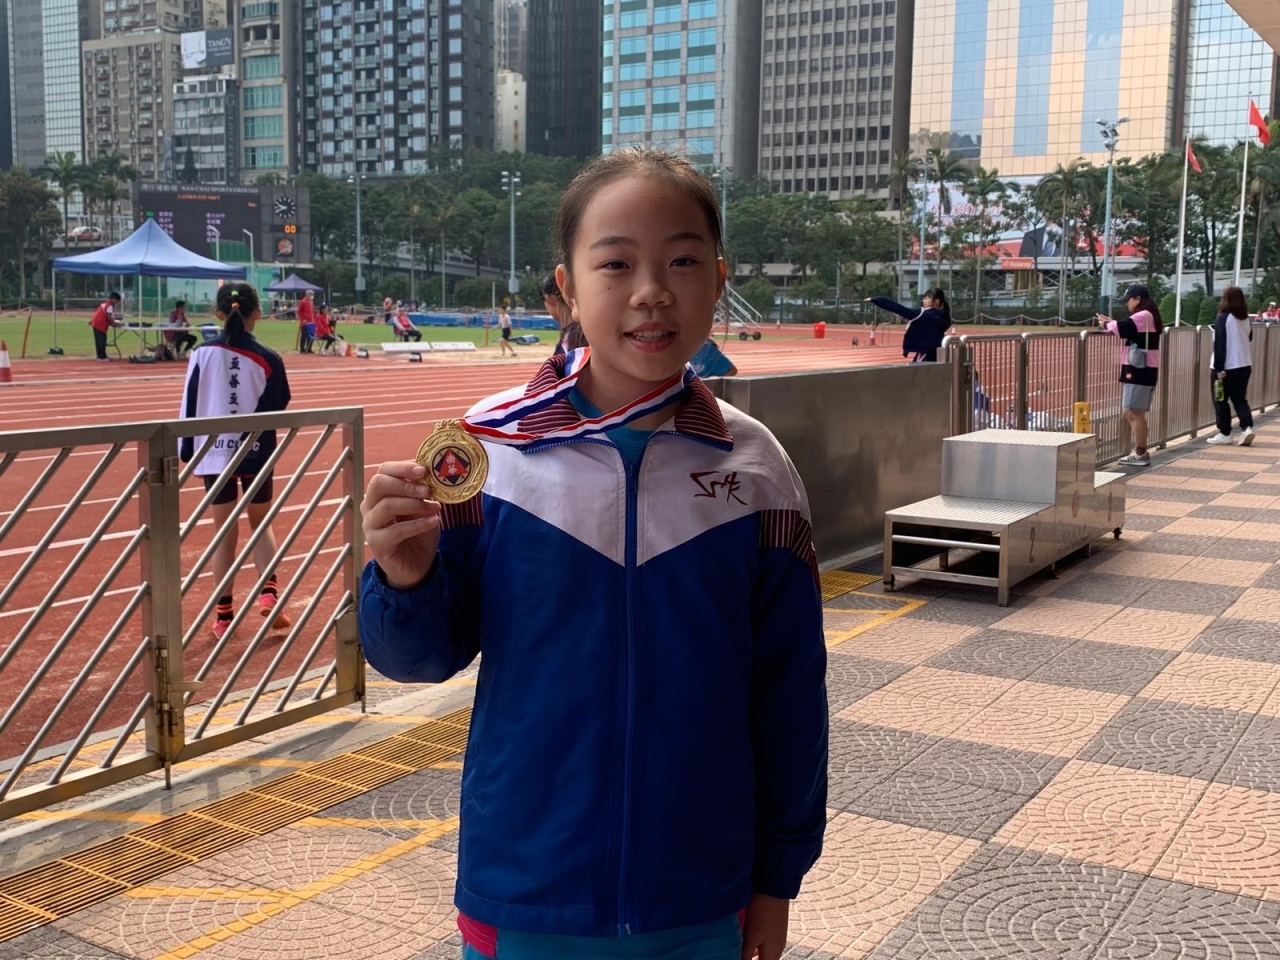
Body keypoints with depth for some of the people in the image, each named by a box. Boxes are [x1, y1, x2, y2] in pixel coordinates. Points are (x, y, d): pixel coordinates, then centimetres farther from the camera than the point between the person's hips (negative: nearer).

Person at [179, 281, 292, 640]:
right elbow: (277, 409, -2)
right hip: (256, 453, 0)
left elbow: (189, 406, -4)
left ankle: (224, 616, 15)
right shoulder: (268, 359, -8)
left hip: (214, 453, 0)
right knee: (261, 523, 19)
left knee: (224, 533, 11)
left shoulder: (202, 354, -6)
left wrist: (186, 452, 4)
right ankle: (269, 592, 0)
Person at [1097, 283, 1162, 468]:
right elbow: (1129, 330, 21)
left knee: (1135, 413, -9)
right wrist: (1112, 323, 10)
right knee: (1132, 413, 13)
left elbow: (1122, 328, -21)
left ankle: (1140, 455, -7)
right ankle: (1140, 452, 16)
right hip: (1141, 371, 10)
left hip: (1139, 372, -10)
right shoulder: (1147, 317, 20)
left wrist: (1107, 323, -2)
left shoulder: (1143, 316, -13)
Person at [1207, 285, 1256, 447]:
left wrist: (1219, 368, -18)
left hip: (1226, 367, -6)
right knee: (1240, 399, 13)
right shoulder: (1245, 319, 7)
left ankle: (1225, 433, 10)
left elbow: (1219, 345, -17)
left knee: (1221, 400, 7)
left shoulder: (1223, 319, -13)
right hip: (1244, 365, 6)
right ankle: (1247, 427, -6)